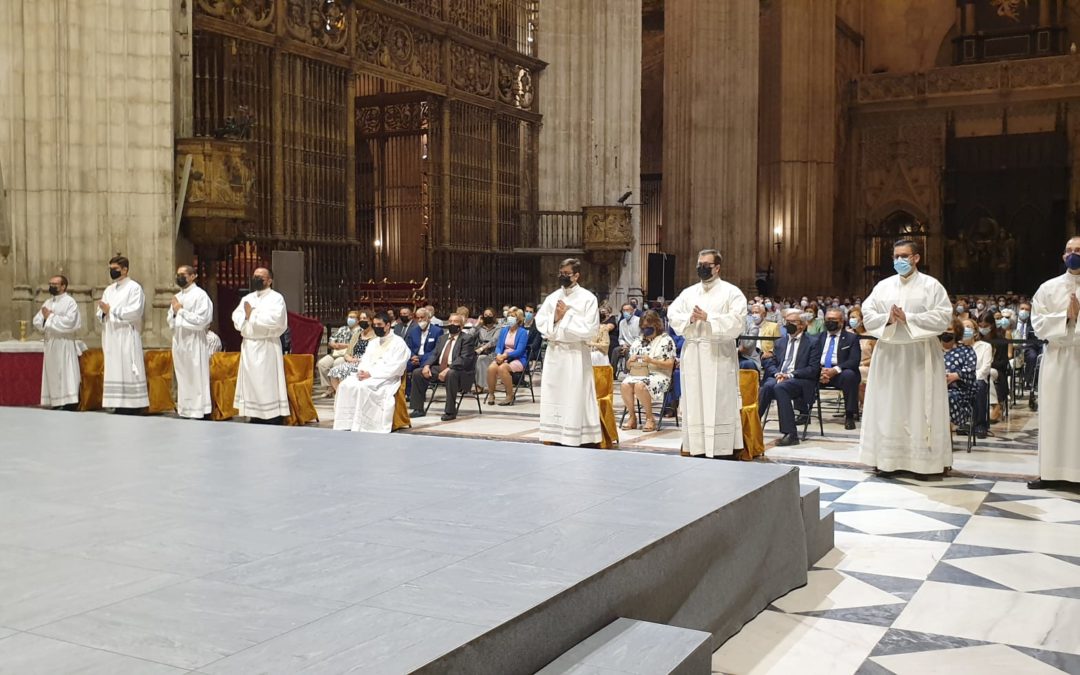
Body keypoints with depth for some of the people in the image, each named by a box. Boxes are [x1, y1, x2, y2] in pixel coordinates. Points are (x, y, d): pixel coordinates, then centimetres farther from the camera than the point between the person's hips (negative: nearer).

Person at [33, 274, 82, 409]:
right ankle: (55, 404, 13)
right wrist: (45, 318, -11)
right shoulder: (47, 303, 16)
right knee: (52, 375, 8)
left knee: (66, 375, -9)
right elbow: (36, 322, 10)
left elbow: (69, 322, -19)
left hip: (64, 345, -7)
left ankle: (69, 405, -9)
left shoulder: (70, 302, -5)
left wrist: (50, 317, -12)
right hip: (50, 344, 7)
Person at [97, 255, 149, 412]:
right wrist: (104, 312, -7)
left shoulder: (134, 288, -2)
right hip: (111, 338, 7)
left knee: (128, 372, -8)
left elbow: (134, 312, -14)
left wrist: (111, 310, -11)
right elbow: (100, 314, 16)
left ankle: (132, 405, -6)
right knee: (114, 372, 3)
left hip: (127, 338, -7)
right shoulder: (109, 290, 18)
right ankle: (119, 406, 6)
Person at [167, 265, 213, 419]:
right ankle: (184, 411, 16)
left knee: (196, 380, -4)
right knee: (182, 380, 10)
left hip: (194, 342, -7)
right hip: (179, 341, 7)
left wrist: (181, 311, -12)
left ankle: (197, 413, -1)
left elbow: (201, 321, -15)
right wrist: (174, 313, -3)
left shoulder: (200, 295, -7)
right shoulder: (177, 297, 15)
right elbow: (170, 321, 18)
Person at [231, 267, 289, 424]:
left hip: (267, 347, -6)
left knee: (268, 385, -8)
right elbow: (236, 318, 8)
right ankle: (254, 419, 12)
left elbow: (274, 319, -18)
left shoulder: (276, 298, -3)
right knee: (251, 384, 7)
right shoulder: (246, 298, 17)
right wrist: (247, 316, -12)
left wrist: (252, 314, -10)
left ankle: (273, 422, -6)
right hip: (248, 347, 7)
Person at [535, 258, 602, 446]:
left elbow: (589, 329, -11)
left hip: (576, 354, -5)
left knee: (575, 398, -5)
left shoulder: (587, 298, -3)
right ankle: (555, 437, 12)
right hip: (554, 352, 5)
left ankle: (576, 438, -3)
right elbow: (540, 322, 8)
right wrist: (555, 317, -9)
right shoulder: (552, 297, 11)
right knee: (553, 396, 6)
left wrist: (567, 315, -9)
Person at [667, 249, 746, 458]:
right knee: (694, 403, 5)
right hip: (692, 355, 5)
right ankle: (697, 447, 11)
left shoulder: (731, 292, 1)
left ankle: (721, 449, -2)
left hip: (719, 355, -4)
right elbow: (672, 316, 5)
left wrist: (708, 318, -19)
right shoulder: (688, 293, 15)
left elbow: (736, 321, -12)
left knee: (719, 405, -4)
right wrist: (690, 318, -13)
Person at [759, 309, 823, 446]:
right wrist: (777, 373, -6)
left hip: (800, 380, -4)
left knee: (780, 387, -36)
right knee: (766, 386, -31)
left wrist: (790, 375, -15)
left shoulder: (813, 342, 6)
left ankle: (791, 434, -37)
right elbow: (770, 364, 18)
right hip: (778, 377, 4)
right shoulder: (780, 342, 23)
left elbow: (813, 369, -4)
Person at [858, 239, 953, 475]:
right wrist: (888, 319, -15)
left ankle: (923, 460, 4)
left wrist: (908, 318, -16)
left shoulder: (931, 285, -1)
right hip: (889, 354, 4)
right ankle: (887, 458, 10)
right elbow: (867, 315, 5)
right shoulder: (883, 286, 10)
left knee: (921, 409, -1)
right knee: (888, 407, 5)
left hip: (920, 355, -3)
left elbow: (944, 316, -10)